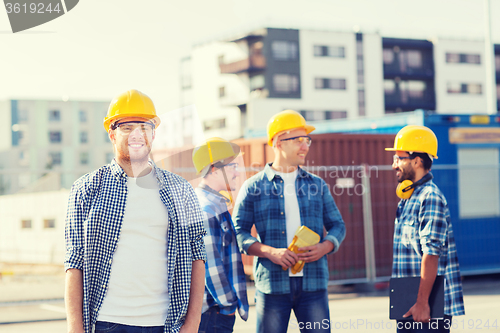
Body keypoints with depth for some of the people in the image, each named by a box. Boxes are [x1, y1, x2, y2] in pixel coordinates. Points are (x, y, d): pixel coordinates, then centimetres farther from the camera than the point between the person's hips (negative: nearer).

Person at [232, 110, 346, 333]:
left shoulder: (317, 185, 15)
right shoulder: (253, 187, 5)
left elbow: (337, 226, 16)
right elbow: (238, 232, 1)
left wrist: (324, 247, -7)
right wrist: (270, 251, -16)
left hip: (313, 283, 2)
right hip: (272, 284, -2)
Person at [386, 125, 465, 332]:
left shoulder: (430, 197, -14)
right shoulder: (408, 198, 16)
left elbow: (431, 255, -21)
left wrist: (422, 303, -25)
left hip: (429, 309, -9)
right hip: (408, 307, 10)